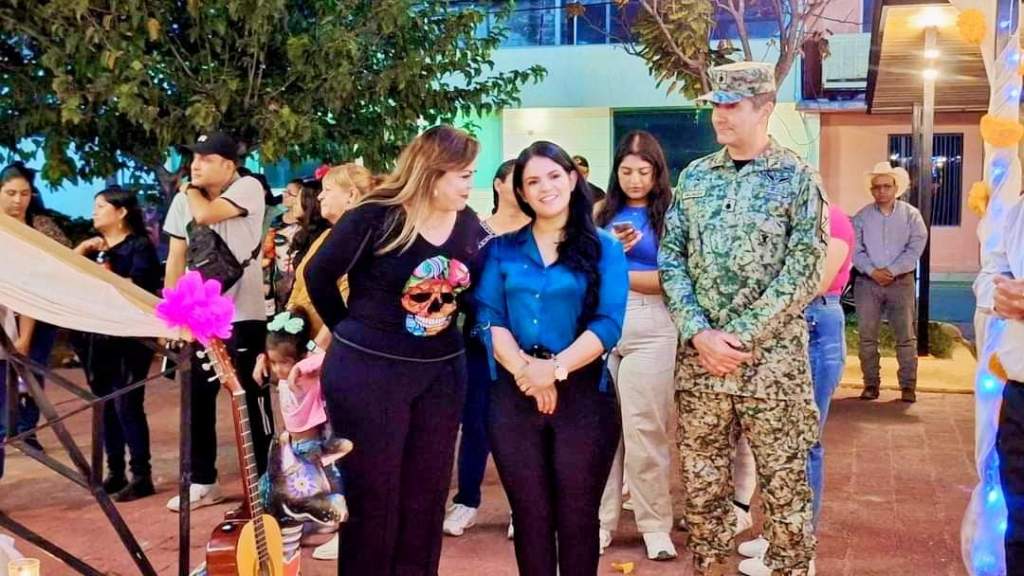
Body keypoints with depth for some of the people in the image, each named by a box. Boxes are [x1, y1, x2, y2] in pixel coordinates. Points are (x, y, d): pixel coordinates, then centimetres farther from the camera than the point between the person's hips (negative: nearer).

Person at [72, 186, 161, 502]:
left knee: (127, 405, -7)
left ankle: (142, 476, 0)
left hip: (128, 337, -7)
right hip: (96, 337, 7)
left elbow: (135, 289, -16)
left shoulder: (139, 245, -5)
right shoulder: (94, 247, 15)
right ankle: (115, 473, 19)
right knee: (106, 406, 10)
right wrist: (82, 249, -6)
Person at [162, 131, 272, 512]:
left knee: (252, 398, 2)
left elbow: (207, 214, -24)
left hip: (242, 313, -5)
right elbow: (176, 258, 11)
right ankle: (202, 481, 21)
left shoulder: (248, 188, -8)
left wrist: (189, 189, -4)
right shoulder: (183, 201, 9)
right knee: (198, 399, 9)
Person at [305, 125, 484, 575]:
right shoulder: (376, 218, -15)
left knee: (428, 493, 13)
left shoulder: (468, 225, 0)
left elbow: (473, 291, 15)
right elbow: (319, 275, -4)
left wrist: (446, 327, 3)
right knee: (371, 494, 5)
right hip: (367, 371, -5)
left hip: (442, 372, 5)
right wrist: (354, 332, 4)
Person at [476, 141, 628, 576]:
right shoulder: (503, 249, 9)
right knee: (529, 513, 10)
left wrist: (555, 369, -19)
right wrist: (525, 370, -16)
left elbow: (608, 324, -8)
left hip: (583, 392, -2)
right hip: (514, 393, 2)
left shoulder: (604, 248, 2)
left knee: (577, 515, 6)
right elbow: (489, 318, -1)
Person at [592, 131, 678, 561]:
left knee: (644, 428, 0)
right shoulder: (606, 213, 13)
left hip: (649, 327, -3)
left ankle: (655, 525, 11)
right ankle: (601, 518, 16)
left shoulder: (668, 214, 1)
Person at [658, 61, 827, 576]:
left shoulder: (797, 178, -2)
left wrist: (742, 337, -14)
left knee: (784, 480, 4)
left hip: (773, 355, -3)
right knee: (701, 478, 11)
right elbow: (671, 259, 6)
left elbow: (805, 270, -9)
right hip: (700, 353, 4)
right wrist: (698, 333, -8)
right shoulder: (694, 177, 9)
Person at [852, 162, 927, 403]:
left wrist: (891, 270, -13)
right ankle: (871, 384, 9)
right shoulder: (862, 217, 6)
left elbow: (915, 249, -5)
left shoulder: (911, 215, 3)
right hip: (867, 282, 1)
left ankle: (908, 386, 5)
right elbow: (855, 250, 0)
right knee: (866, 336, 1)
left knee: (906, 336, -1)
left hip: (901, 282, -1)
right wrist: (872, 271, -14)